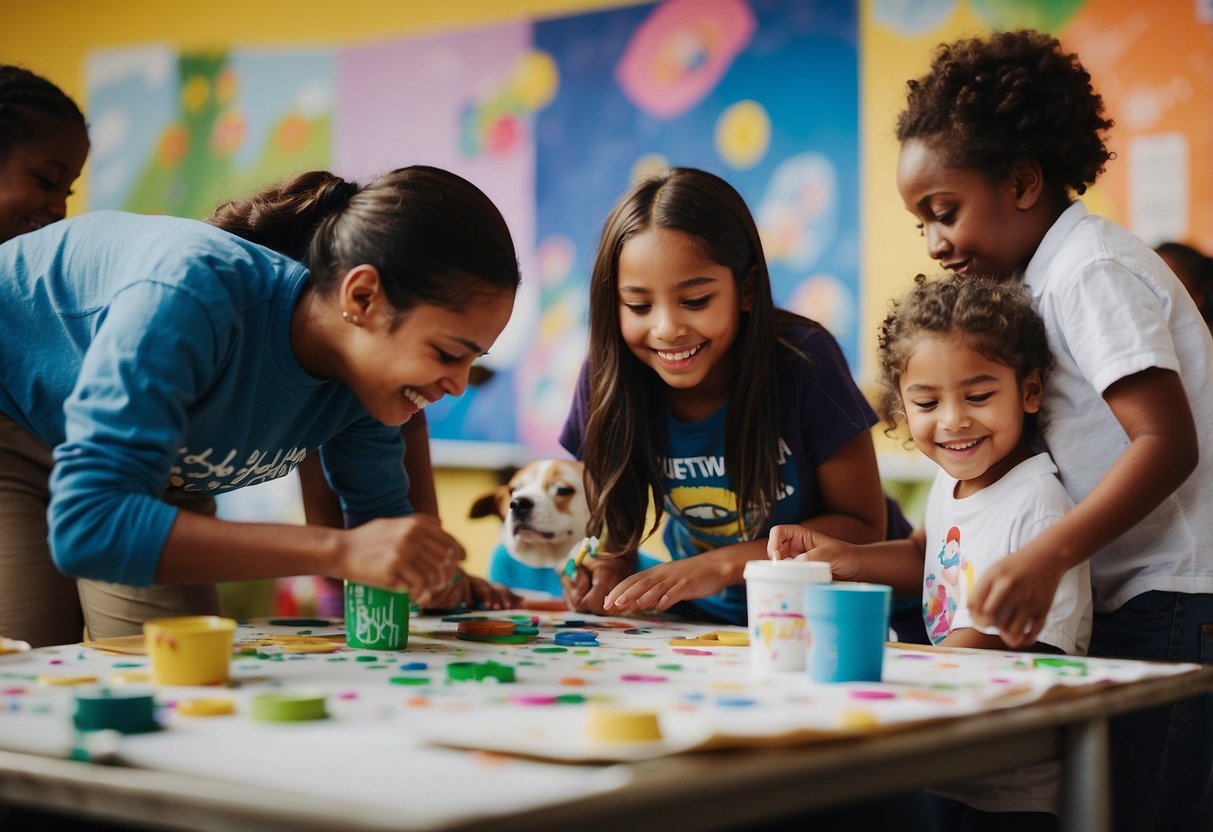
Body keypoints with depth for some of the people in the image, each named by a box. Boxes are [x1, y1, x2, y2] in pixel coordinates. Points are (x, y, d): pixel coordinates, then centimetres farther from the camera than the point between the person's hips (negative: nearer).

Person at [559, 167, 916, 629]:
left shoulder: (804, 360, -21)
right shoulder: (610, 375, -13)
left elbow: (863, 525, -13)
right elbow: (615, 513, 2)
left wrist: (724, 564, -24)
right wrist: (611, 566, -21)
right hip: (707, 618, 3)